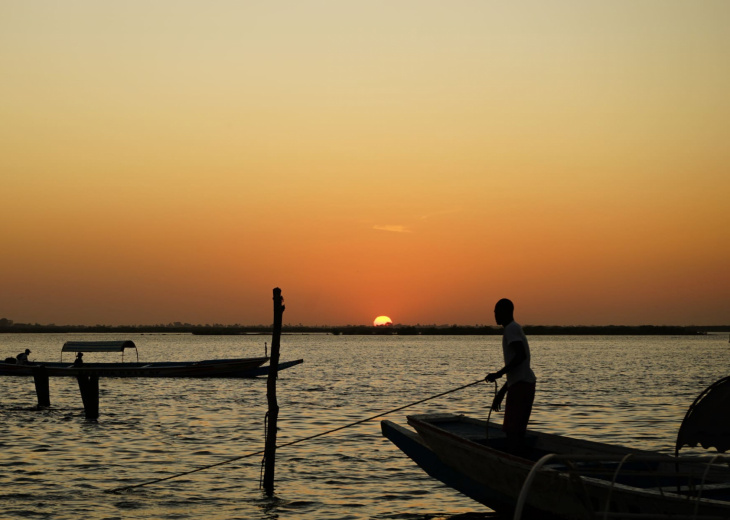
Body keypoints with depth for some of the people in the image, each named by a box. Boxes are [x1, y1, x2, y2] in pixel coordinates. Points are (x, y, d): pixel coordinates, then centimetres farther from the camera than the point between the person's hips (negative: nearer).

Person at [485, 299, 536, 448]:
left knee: (512, 431, -11)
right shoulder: (514, 329, 24)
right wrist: (501, 392, 28)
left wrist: (499, 373, -23)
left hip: (520, 385, -10)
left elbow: (521, 355, -23)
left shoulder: (511, 329, -7)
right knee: (516, 431, 13)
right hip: (525, 384, 10)